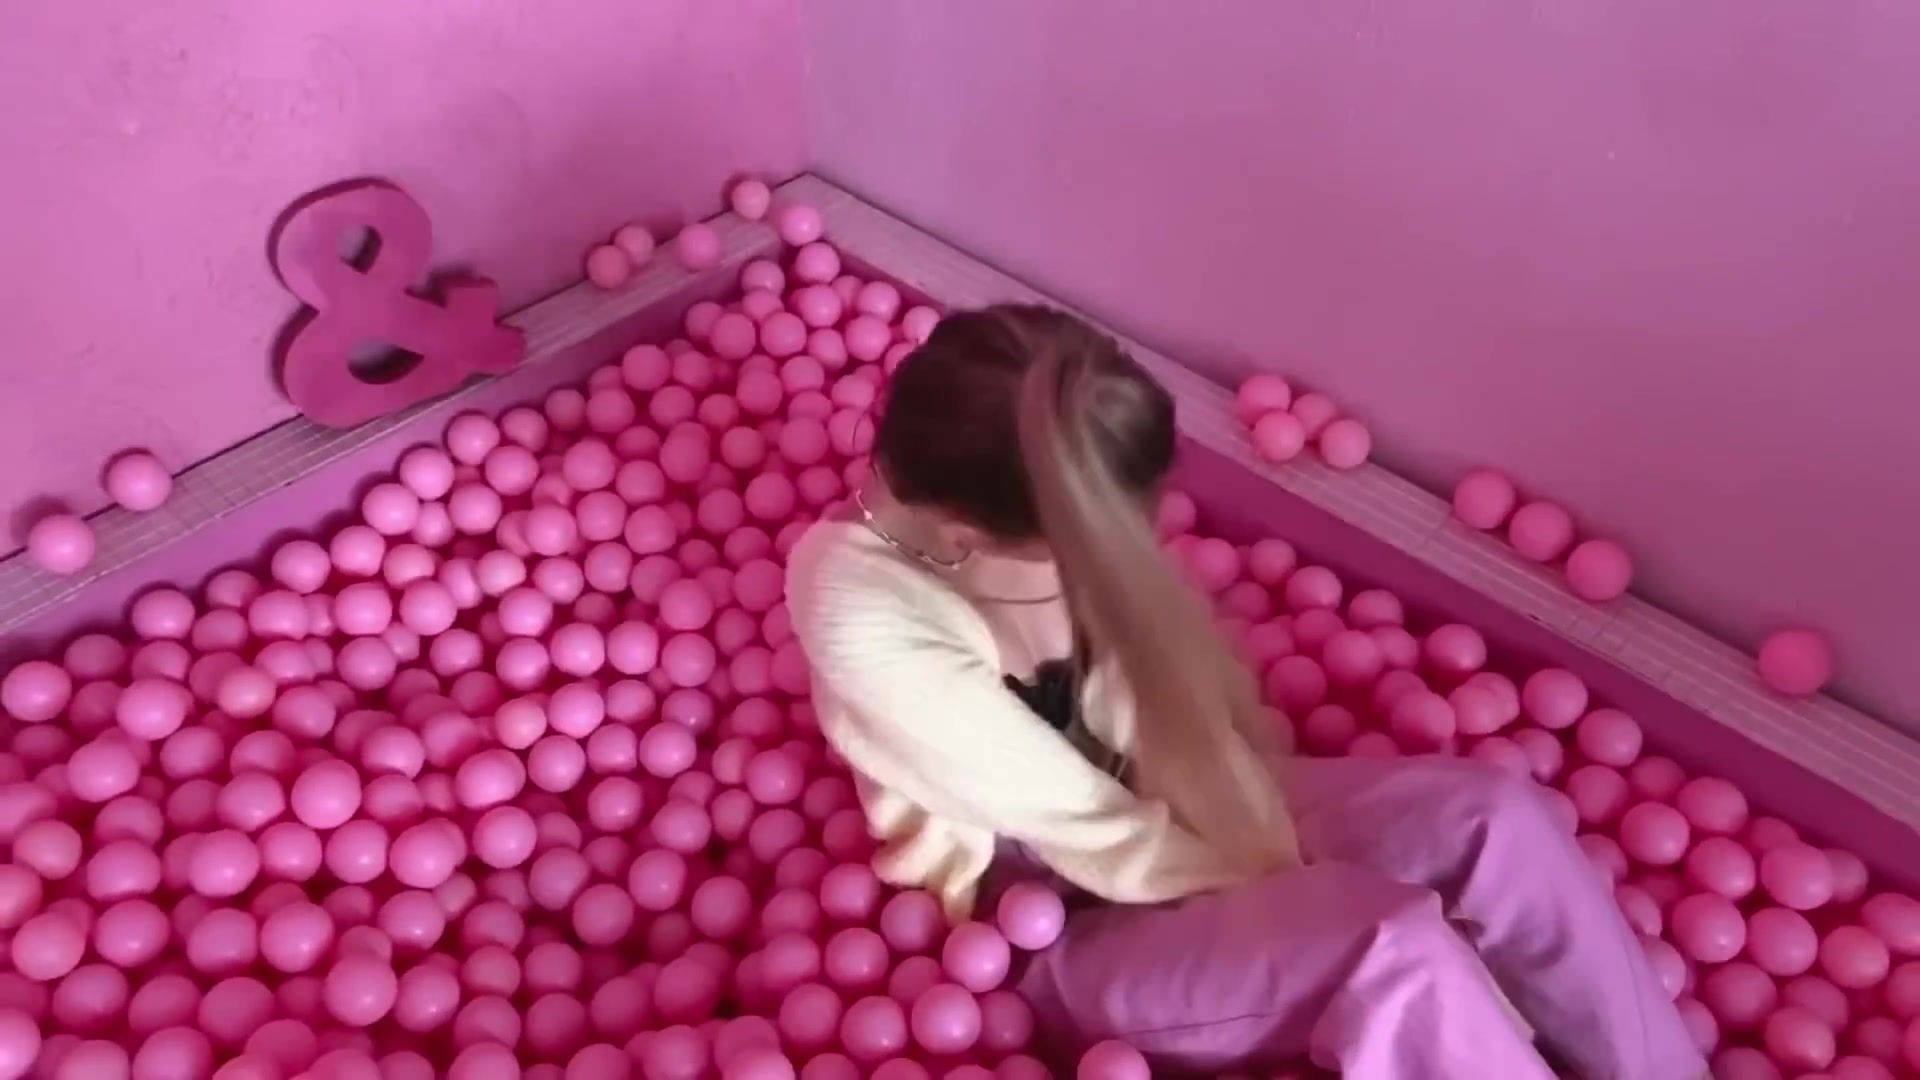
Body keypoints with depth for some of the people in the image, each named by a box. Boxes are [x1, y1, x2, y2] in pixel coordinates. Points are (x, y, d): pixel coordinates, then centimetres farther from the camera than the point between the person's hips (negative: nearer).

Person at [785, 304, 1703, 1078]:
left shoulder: (1045, 514, -14)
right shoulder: (863, 620, -31)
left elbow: (1178, 680, -4)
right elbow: (1096, 839, -24)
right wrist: (1294, 893, -15)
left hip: (1158, 817, 6)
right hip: (1059, 934, -5)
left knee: (1487, 813, -15)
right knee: (1393, 950, -29)